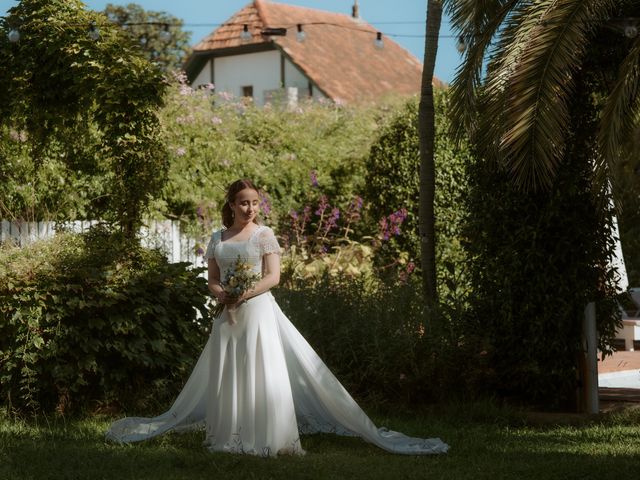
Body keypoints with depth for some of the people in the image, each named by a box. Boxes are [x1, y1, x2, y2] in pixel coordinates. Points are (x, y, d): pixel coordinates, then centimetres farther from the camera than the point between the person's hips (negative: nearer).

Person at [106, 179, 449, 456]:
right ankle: (230, 437, 14)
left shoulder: (264, 234, 0)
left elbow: (273, 276, -7)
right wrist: (222, 295, -12)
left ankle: (269, 438, -2)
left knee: (261, 374, -6)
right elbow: (212, 280, 10)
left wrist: (244, 294, -19)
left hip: (259, 311, -4)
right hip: (229, 316, 4)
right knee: (227, 376, 5)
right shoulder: (218, 238, 11)